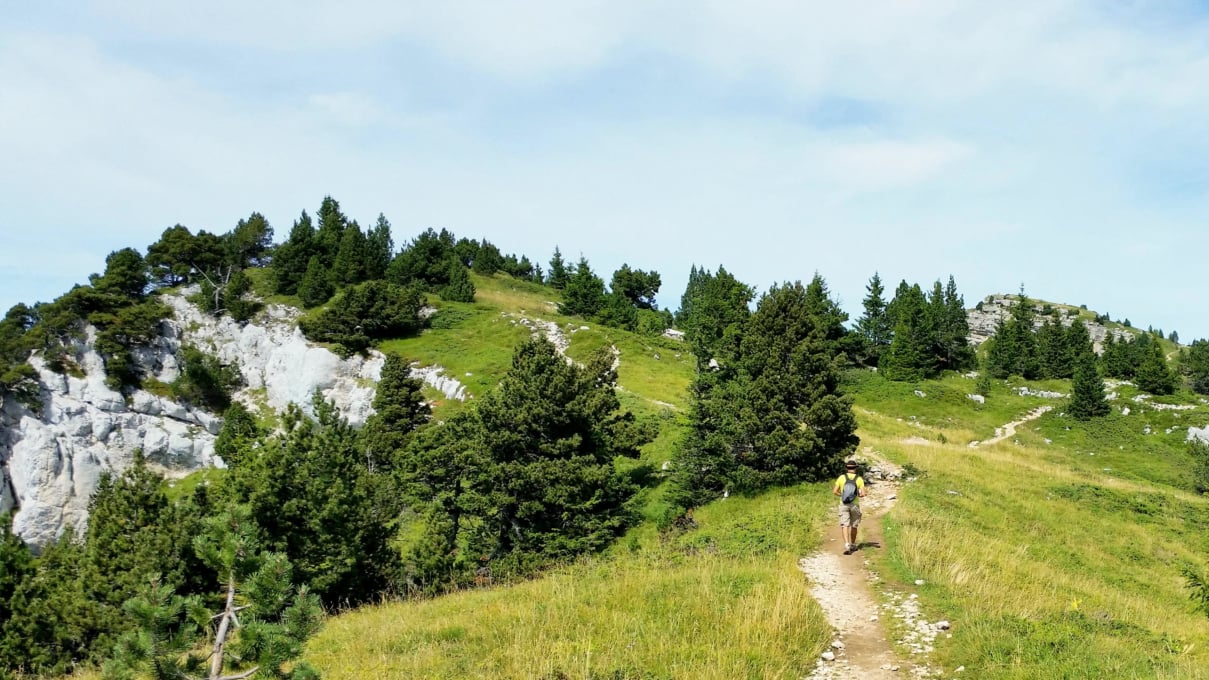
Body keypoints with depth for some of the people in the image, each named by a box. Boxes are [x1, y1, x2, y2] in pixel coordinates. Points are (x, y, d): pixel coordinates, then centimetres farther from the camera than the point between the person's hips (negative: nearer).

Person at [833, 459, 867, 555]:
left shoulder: (842, 477, 0)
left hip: (844, 504, -1)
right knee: (854, 525, 18)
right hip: (855, 504, 1)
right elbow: (863, 494, -8)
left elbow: (835, 491, -2)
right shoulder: (859, 479, -1)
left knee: (844, 525, -7)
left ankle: (847, 545, -25)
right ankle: (853, 545, 30)